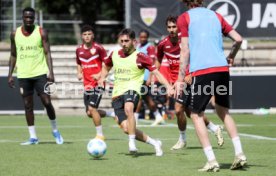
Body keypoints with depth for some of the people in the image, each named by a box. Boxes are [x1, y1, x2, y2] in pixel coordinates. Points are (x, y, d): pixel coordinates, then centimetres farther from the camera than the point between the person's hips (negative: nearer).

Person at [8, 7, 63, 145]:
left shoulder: (41, 33, -3)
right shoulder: (15, 34, 5)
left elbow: (47, 53, -4)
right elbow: (13, 55, 12)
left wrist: (51, 72, -15)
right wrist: (10, 74, 7)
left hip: (40, 73, -3)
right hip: (23, 75, 3)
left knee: (47, 102, -7)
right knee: (28, 105, 3)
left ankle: (55, 131, 14)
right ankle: (33, 137, 8)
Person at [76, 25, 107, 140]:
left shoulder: (98, 48, -8)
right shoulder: (79, 50, 8)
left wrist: (100, 74, -17)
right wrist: (79, 73, 5)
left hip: (98, 83, -6)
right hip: (87, 84, 6)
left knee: (92, 108, -17)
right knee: (89, 113, 5)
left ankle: (100, 135, -6)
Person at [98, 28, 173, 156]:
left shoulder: (140, 57, -3)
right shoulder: (114, 55, 11)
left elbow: (156, 72, -6)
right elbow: (106, 66, 32)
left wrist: (168, 87, -18)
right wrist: (102, 78, 12)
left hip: (132, 89, -5)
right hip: (117, 93, 5)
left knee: (128, 109, -40)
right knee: (126, 128, -8)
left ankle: (132, 143, -32)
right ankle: (154, 143, 10)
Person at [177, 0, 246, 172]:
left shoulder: (184, 18, 5)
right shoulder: (215, 15, 16)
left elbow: (185, 50, -2)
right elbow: (238, 39, 13)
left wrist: (180, 80, 0)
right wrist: (231, 58, 32)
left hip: (201, 71, -4)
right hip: (222, 68, 4)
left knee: (197, 115, 8)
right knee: (223, 111, 21)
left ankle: (212, 161, -2)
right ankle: (239, 153, 8)